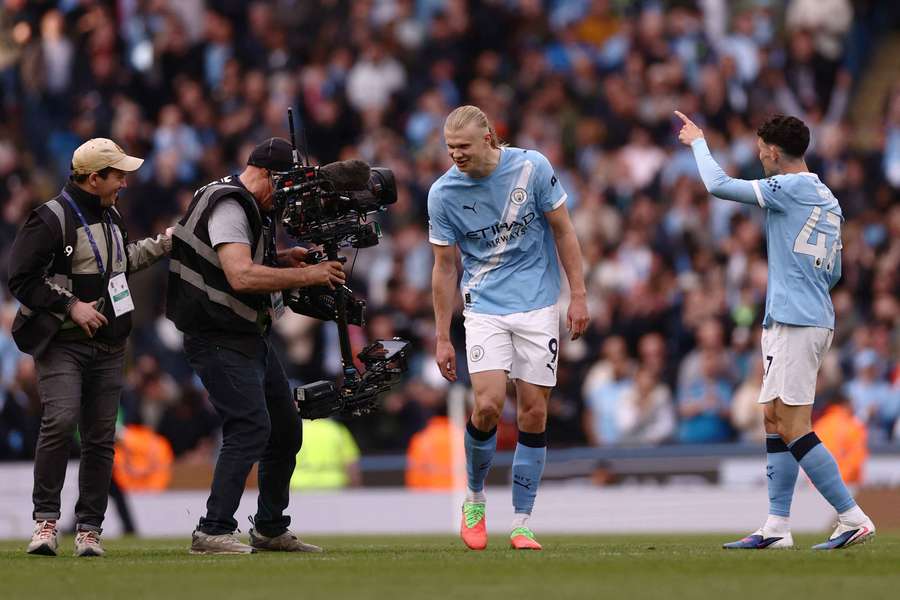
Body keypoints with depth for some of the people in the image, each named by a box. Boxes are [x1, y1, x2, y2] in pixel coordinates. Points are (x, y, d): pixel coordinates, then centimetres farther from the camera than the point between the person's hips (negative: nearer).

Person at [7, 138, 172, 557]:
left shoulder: (110, 216, 16)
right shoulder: (52, 219, -11)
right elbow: (21, 279, -14)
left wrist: (162, 244, 24)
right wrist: (71, 306, -17)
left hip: (108, 348, 7)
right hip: (61, 344, -7)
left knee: (100, 438, 3)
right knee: (61, 420, -23)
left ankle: (88, 530, 8)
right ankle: (46, 521, -16)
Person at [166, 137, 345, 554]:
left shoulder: (249, 208, 16)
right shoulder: (228, 207, -17)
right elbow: (241, 277, -30)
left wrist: (280, 260, 9)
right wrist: (306, 275, -25)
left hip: (251, 339, 11)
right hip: (219, 342, -11)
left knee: (286, 430, 14)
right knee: (251, 427, -20)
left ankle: (271, 529, 26)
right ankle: (213, 532, -21)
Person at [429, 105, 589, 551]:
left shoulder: (531, 168, -8)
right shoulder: (443, 192, -6)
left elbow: (562, 230, 2)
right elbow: (444, 267, 2)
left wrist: (578, 295, -1)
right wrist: (442, 338, 2)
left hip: (538, 305, 0)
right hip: (485, 308, 0)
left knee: (533, 414, -2)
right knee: (488, 405, -16)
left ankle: (522, 523, 6)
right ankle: (475, 498, 9)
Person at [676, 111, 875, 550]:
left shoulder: (790, 188, -12)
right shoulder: (827, 200, 16)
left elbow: (718, 185, -13)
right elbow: (832, 271, 22)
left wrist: (697, 142, 2)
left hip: (795, 324, -10)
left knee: (793, 427, -10)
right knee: (775, 420, 12)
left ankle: (852, 518, -12)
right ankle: (777, 527, 11)